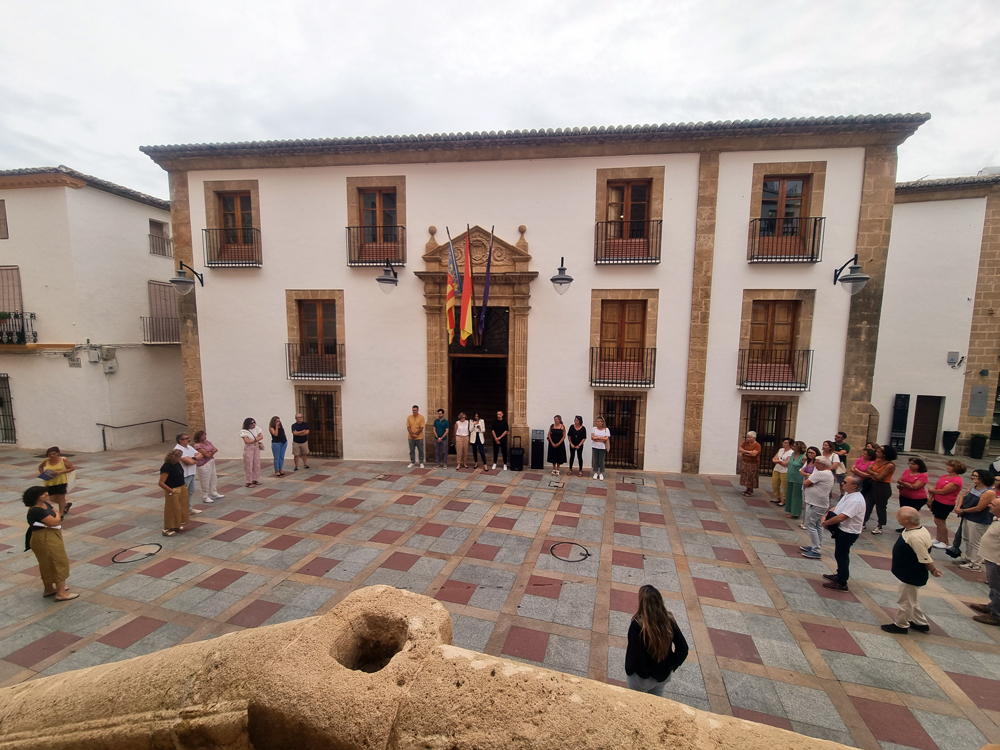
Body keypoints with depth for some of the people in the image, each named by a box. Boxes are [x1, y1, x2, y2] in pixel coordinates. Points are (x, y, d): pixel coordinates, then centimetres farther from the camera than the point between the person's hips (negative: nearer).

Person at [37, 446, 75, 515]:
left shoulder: (63, 460, -11)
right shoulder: (46, 461, -2)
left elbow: (72, 468, -9)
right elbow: (40, 467, 17)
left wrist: (60, 472, -20)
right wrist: (43, 474, 0)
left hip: (61, 482, -4)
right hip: (49, 482, 4)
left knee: (60, 497, 5)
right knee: (52, 498, 8)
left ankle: (61, 513, 18)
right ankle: (66, 505, 34)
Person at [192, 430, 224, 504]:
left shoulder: (207, 442, 6)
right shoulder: (198, 446, -18)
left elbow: (216, 449, 2)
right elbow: (207, 455, -21)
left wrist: (210, 452, -16)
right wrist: (212, 452, -3)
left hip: (211, 463, 9)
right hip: (204, 465, -9)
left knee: (214, 479, 18)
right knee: (205, 482, 1)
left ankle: (214, 494, 31)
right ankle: (205, 497, 13)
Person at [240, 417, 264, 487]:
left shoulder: (256, 429, 6)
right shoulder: (244, 431, -11)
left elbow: (261, 436, -1)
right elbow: (247, 441, -19)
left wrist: (254, 439, -15)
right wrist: (256, 440, -11)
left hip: (256, 448, 6)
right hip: (248, 449, -6)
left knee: (257, 465, 8)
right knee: (249, 465, -4)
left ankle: (255, 480, 17)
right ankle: (249, 482, 2)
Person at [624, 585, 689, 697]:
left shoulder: (637, 624, -34)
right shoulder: (669, 620, -18)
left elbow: (635, 654, -30)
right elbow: (683, 648, -10)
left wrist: (629, 670, -10)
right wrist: (671, 666, 4)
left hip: (641, 677, -4)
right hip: (664, 675, 4)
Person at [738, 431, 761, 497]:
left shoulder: (757, 445, -11)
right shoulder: (745, 442, 6)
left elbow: (754, 454, -22)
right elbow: (740, 449, 1)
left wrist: (744, 453, -11)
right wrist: (748, 452, -13)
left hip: (753, 464, -5)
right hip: (745, 462, 5)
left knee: (751, 478, 1)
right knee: (744, 476, 8)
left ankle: (750, 491, 12)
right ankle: (746, 489, 20)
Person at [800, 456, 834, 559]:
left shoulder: (820, 474, -21)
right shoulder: (829, 474, 12)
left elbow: (805, 483, -17)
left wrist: (809, 483, 1)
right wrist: (811, 483, -9)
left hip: (815, 505, -11)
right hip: (822, 504, 11)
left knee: (810, 525, -6)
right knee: (818, 526, 17)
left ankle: (816, 551, -4)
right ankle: (816, 546, 27)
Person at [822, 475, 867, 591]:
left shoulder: (856, 500, -28)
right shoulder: (848, 495, 5)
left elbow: (840, 517, -31)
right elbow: (836, 508, 12)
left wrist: (826, 523, -17)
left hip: (848, 532, -9)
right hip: (842, 530, 9)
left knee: (842, 556, 3)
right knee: (839, 555, 23)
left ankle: (841, 584, 15)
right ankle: (840, 575, 40)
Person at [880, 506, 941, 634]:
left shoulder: (916, 538, -37)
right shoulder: (913, 529, -6)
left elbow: (926, 560, -25)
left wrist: (933, 571, -7)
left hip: (911, 577, -9)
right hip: (907, 574, 9)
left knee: (906, 601, 11)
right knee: (911, 600, 27)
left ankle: (900, 625, 30)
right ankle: (921, 623, 44)